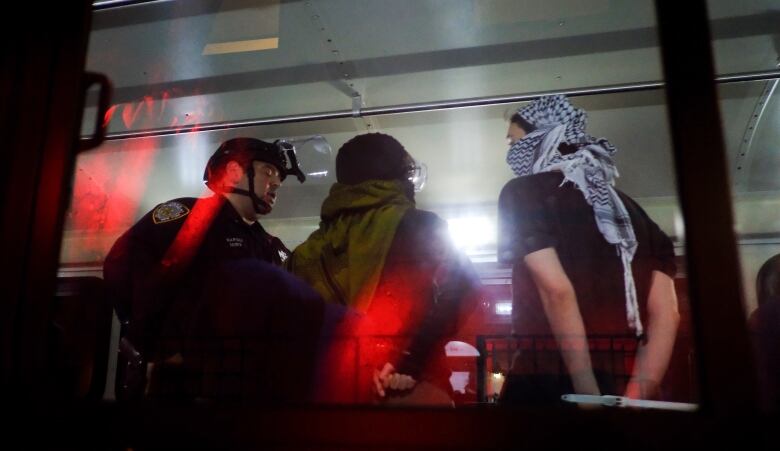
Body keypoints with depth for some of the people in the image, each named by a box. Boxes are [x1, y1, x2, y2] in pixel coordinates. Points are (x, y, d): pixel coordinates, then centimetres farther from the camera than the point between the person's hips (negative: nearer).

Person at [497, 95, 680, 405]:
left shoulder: (522, 193, -2)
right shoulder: (629, 208, 16)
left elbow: (556, 291, -16)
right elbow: (666, 314, 5)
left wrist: (589, 396, -15)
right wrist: (634, 398, 0)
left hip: (548, 385, -6)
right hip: (623, 385, 6)